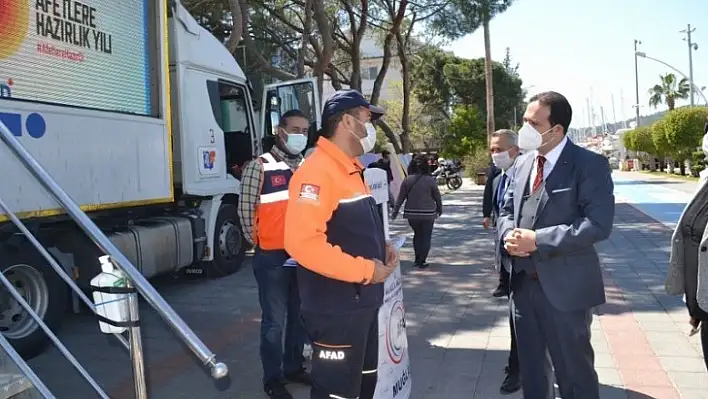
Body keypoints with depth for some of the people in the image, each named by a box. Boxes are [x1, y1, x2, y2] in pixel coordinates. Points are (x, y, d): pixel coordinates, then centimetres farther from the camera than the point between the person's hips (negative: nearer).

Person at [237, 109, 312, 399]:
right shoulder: (260, 166, -8)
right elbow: (246, 209, -8)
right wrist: (261, 244, -3)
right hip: (272, 257, -6)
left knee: (299, 315, 16)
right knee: (275, 320, 3)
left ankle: (294, 367, 33)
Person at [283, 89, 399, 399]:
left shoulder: (352, 170, 13)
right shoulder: (318, 170, -20)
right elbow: (302, 242, -32)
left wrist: (381, 247, 6)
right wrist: (365, 270, -25)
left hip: (364, 302, 10)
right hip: (336, 309, -10)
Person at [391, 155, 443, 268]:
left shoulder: (407, 180, -2)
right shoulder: (430, 180, -7)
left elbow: (400, 198, -1)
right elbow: (437, 197, 0)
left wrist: (395, 212, 6)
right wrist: (439, 209, 16)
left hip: (412, 213, 3)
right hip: (428, 214, -3)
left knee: (417, 235, 20)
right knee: (426, 237, 8)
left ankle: (417, 259, 21)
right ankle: (421, 261, 7)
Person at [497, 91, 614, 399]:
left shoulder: (589, 164, -12)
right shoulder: (522, 163, 8)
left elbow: (597, 224, -22)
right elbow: (506, 210, 14)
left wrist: (538, 240, -24)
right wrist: (509, 234, -10)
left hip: (564, 286, -6)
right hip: (522, 282, 6)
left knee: (574, 371, 11)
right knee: (531, 367, 21)